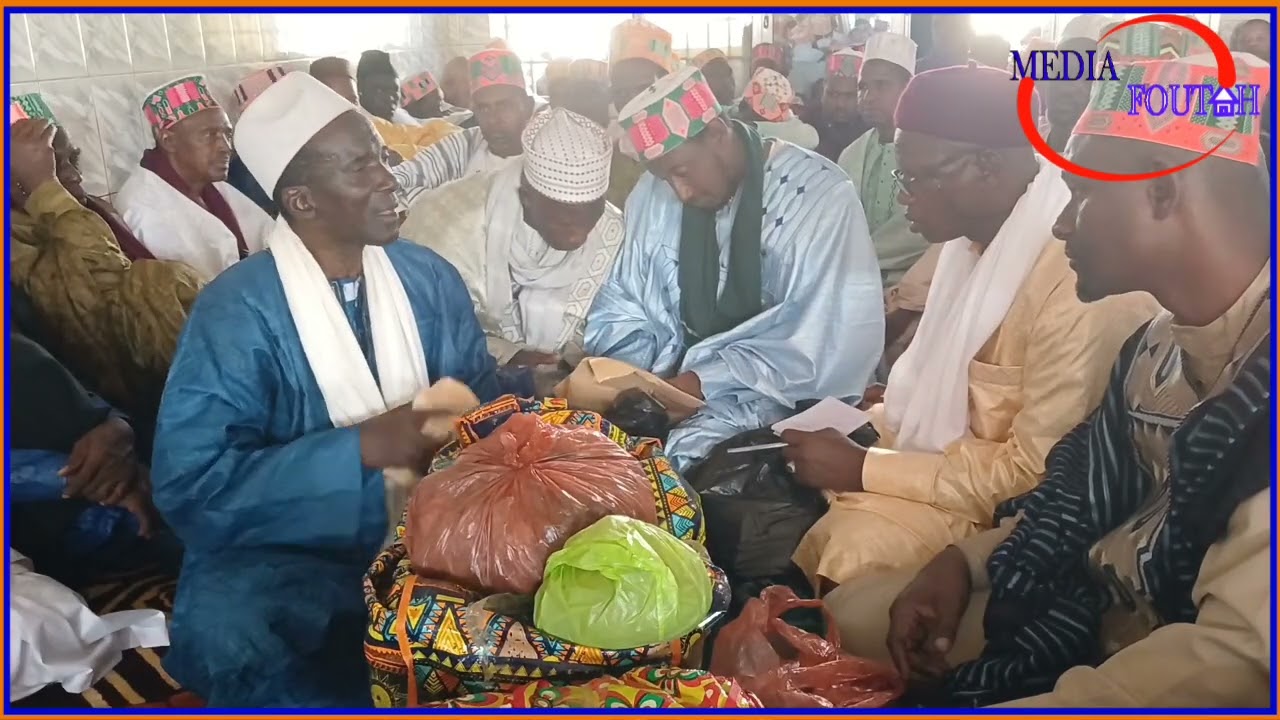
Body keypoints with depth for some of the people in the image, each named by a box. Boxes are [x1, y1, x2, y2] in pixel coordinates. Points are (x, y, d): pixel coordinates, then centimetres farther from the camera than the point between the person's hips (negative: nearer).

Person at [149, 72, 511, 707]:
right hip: (293, 555, -4)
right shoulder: (236, 312, -10)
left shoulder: (429, 276, 5)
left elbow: (484, 401, 9)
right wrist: (360, 447, -21)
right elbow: (190, 486, -15)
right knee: (222, 628, -33)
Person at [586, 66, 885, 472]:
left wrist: (700, 383, -24)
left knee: (687, 449, -32)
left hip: (778, 397, -4)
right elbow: (619, 306, 8)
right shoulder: (652, 195, 3)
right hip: (675, 381, 5)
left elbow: (826, 345, -18)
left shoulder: (818, 195, -13)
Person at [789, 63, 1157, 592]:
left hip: (1005, 505, -8)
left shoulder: (1076, 278, -26)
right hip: (944, 457, 9)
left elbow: (1035, 471, -24)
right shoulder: (976, 237, 1)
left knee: (851, 551, -27)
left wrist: (865, 469, -22)